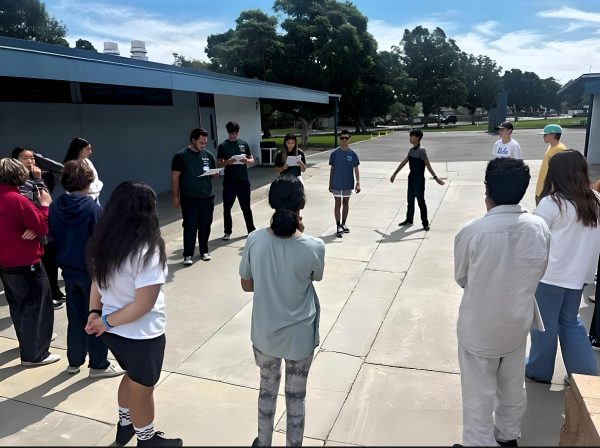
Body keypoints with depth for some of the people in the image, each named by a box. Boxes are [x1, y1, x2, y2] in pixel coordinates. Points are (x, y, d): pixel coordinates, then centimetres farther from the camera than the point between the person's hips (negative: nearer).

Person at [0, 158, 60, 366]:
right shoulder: (17, 199, -20)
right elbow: (43, 227, -16)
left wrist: (30, 229, -2)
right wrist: (45, 204, -5)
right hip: (25, 264, -8)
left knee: (18, 305, 20)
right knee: (36, 306, 3)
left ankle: (28, 342, 37)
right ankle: (33, 354, 8)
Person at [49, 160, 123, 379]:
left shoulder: (55, 206, -4)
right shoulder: (92, 207, -20)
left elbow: (52, 235, 6)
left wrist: (65, 256, 18)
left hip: (68, 269, 6)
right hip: (91, 270, -5)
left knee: (75, 316, 19)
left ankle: (74, 362, 31)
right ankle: (98, 365, 18)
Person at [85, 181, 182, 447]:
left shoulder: (103, 244, -4)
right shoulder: (146, 251, -28)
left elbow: (96, 281, 5)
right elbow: (144, 304, -27)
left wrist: (95, 312, -5)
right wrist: (106, 321, -15)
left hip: (114, 331, 7)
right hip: (140, 335, -7)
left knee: (132, 377, 31)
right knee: (142, 388, 17)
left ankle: (125, 426, 53)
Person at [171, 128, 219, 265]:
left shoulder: (208, 155, 7)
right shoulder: (181, 155, -5)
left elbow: (214, 173, 17)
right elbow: (175, 177, -4)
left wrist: (214, 173, -8)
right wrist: (176, 197, -6)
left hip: (207, 197, 4)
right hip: (189, 198, -4)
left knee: (205, 226, 10)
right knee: (190, 227, -2)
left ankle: (204, 251, 25)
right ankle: (188, 255, 7)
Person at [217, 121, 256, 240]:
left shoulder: (244, 144, 6)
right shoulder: (223, 146, 0)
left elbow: (252, 160, 9)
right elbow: (219, 164, 0)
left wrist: (247, 161, -13)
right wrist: (227, 162, -20)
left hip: (243, 180, 1)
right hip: (229, 181, -1)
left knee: (246, 207, 10)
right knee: (227, 207, 4)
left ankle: (251, 230, 22)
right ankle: (227, 232, 16)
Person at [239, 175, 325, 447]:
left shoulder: (255, 240, -16)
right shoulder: (314, 246, -21)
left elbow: (246, 285, -3)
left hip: (264, 333, 2)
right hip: (300, 335, -2)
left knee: (267, 389, 26)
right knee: (296, 395, 20)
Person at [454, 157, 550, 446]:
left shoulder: (471, 232, -25)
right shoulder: (540, 227, -14)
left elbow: (461, 278, -8)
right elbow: (538, 273, 1)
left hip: (479, 327, -4)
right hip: (518, 322, 5)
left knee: (479, 393, 13)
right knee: (513, 387, 25)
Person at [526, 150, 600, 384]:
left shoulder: (551, 203, -17)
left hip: (551, 273, -6)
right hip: (578, 273, 6)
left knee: (544, 323, 11)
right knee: (570, 321, 21)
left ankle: (539, 370, 28)